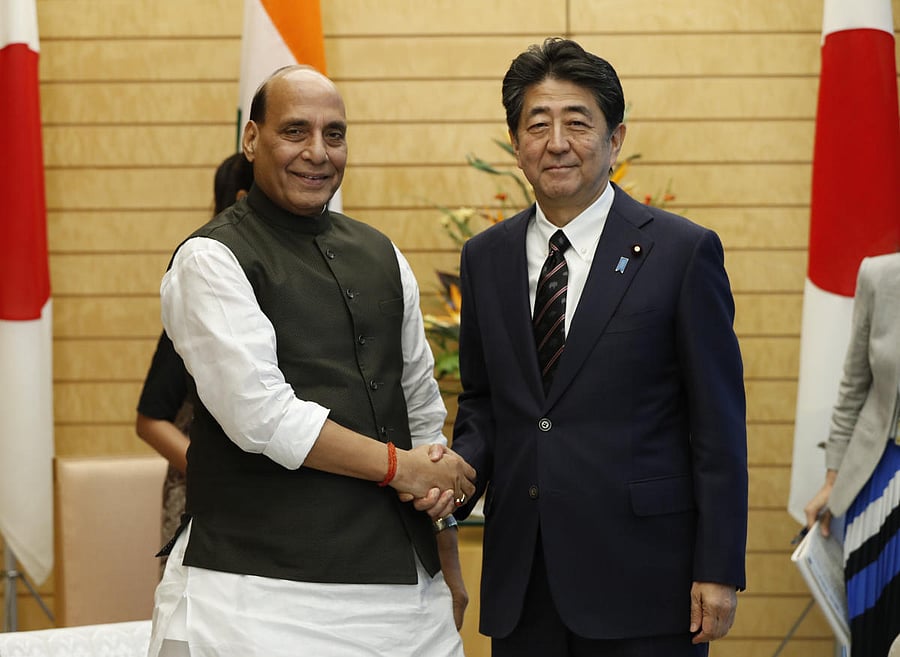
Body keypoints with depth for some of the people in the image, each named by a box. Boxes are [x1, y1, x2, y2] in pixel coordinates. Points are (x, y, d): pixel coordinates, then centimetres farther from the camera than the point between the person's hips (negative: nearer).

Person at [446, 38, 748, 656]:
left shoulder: (682, 251, -4)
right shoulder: (485, 258, 9)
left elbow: (719, 426, -5)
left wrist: (719, 570, -9)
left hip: (641, 577, -4)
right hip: (521, 579, 4)